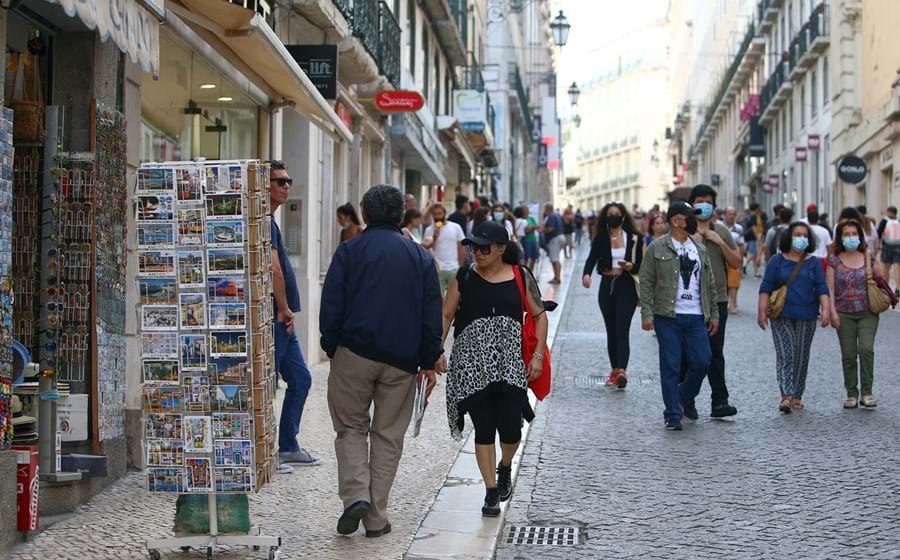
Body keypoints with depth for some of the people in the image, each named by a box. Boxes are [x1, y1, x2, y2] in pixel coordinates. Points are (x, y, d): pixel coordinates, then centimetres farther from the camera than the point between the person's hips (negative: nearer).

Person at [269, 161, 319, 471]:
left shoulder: (269, 221, 17)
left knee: (301, 378, 14)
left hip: (283, 320, 10)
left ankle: (288, 447, 22)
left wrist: (286, 311, 15)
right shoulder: (264, 221, -14)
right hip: (273, 317, -10)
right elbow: (274, 268, -23)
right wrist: (284, 309, -13)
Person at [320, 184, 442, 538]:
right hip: (402, 361, 2)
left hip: (354, 353, -2)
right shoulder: (421, 257, 10)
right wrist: (429, 361, 11)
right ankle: (376, 518, 9)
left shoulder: (349, 251, 2)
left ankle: (355, 495, -9)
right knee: (388, 435, 8)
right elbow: (432, 314, 8)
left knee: (351, 428, 12)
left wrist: (331, 348, 8)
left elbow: (331, 307, -2)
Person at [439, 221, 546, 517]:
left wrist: (538, 355, -1)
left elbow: (539, 315, 8)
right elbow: (446, 316, 5)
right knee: (483, 429, -1)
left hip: (510, 362, 0)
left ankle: (505, 468, 30)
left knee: (510, 428, -4)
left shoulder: (521, 277, 2)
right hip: (472, 363, 0)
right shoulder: (464, 278, 2)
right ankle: (491, 492, 12)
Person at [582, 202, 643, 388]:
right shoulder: (600, 239, 5)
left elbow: (641, 265, 5)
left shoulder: (634, 239, 2)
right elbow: (592, 259, -10)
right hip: (607, 286, 3)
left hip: (626, 286, -3)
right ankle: (615, 370, 18)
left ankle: (622, 371, -25)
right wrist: (586, 274, -31)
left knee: (622, 330, -14)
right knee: (611, 331, 9)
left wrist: (631, 266, -18)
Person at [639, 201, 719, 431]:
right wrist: (647, 313, -9)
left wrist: (714, 314, 14)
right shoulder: (657, 248, 1)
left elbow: (709, 284, 18)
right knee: (670, 366, -1)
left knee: (703, 361, -3)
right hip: (668, 317, -4)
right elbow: (646, 282, -1)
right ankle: (673, 415, 6)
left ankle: (685, 396, 24)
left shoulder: (700, 250, 15)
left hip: (696, 317, 4)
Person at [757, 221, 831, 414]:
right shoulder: (777, 261, 3)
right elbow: (766, 288, 1)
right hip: (782, 317, -3)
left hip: (806, 318, 3)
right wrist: (762, 311, -8)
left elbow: (822, 289, 3)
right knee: (785, 354, -12)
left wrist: (826, 309, -11)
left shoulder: (813, 263, 8)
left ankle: (796, 396, 18)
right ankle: (786, 396, -21)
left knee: (801, 357, 7)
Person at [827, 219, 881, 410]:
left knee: (866, 349, -15)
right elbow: (829, 288, -1)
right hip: (844, 314, 0)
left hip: (867, 313, 0)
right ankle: (852, 394, 12)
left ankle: (867, 393, -6)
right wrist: (833, 312, -9)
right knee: (848, 355, 2)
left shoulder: (868, 258, 5)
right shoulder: (834, 260, 1)